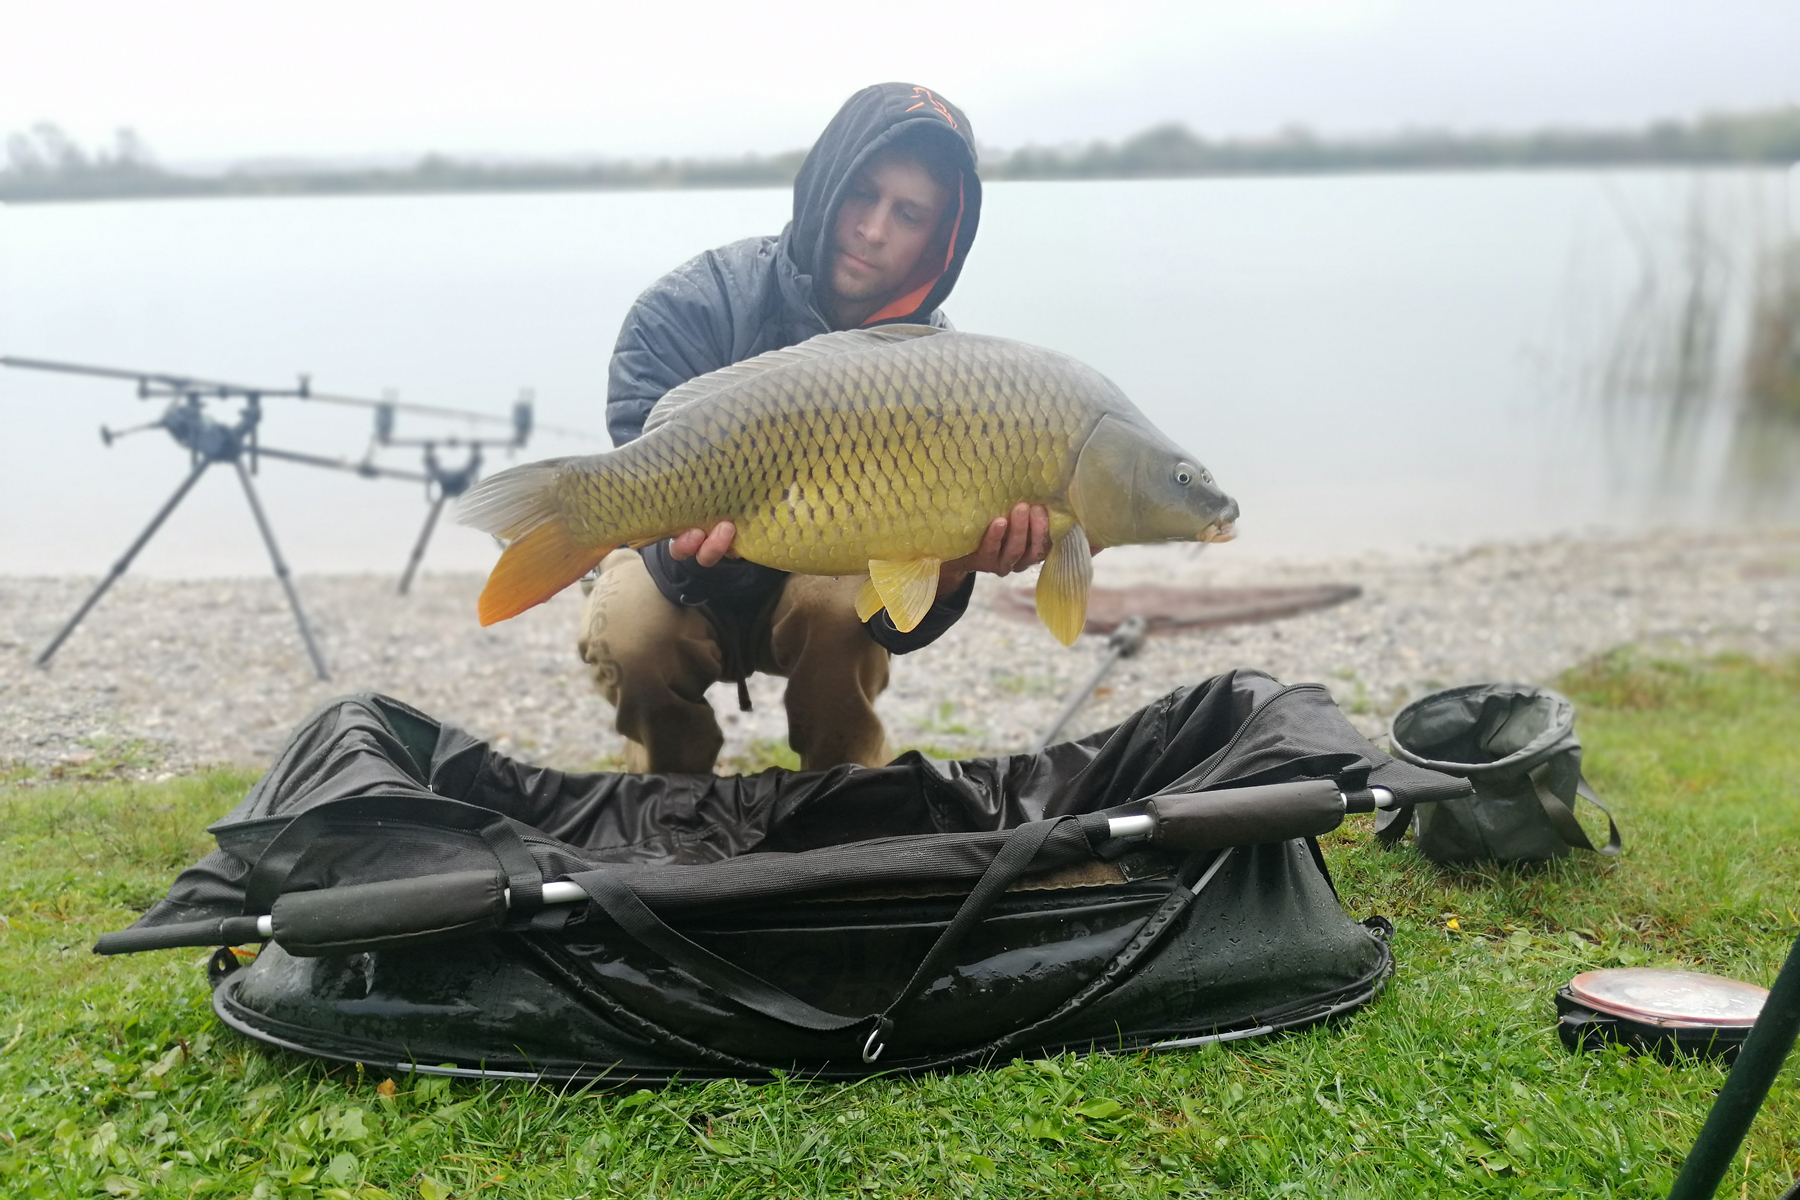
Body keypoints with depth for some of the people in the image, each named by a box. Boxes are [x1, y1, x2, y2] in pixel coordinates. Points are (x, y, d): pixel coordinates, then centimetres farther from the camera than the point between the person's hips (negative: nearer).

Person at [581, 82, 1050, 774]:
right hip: (690, 576, -1)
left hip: (828, 573, 1)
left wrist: (952, 569, -50)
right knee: (632, 630, -33)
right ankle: (676, 789, 1)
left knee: (841, 602, -32)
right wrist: (686, 551, -54)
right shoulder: (691, 308, -24)